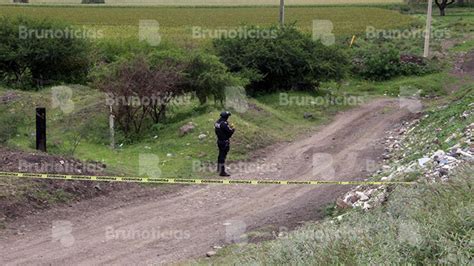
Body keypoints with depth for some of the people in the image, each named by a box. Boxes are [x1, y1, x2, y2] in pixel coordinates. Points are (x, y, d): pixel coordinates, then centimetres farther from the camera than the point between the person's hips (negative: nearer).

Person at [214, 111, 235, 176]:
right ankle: (222, 172, -6)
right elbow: (229, 132, -21)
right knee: (223, 156, -7)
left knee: (221, 154, 24)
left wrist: (229, 127, 13)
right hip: (224, 142, -9)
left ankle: (219, 169, 40)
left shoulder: (217, 122, 5)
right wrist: (233, 129, 0)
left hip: (219, 141, 9)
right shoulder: (224, 124, -23)